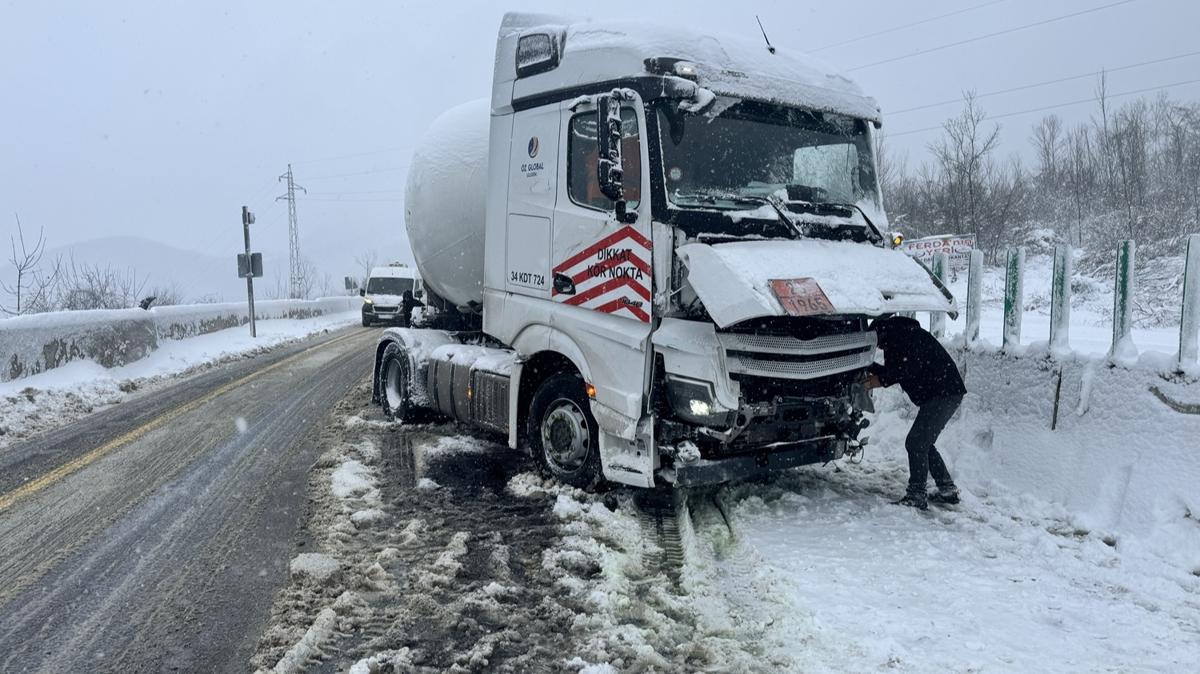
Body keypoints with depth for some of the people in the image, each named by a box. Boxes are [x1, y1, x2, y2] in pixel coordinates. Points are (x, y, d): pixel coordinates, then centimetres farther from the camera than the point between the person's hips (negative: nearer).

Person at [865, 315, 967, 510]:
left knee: (916, 442, -12)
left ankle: (916, 495, -10)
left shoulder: (904, 334, -11)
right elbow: (894, 370, 18)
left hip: (944, 393, -11)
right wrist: (870, 368, 7)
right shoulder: (897, 338, 20)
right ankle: (947, 490, 20)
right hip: (942, 394, 11)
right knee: (922, 443, 15)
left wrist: (882, 380, -17)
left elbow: (910, 367, -22)